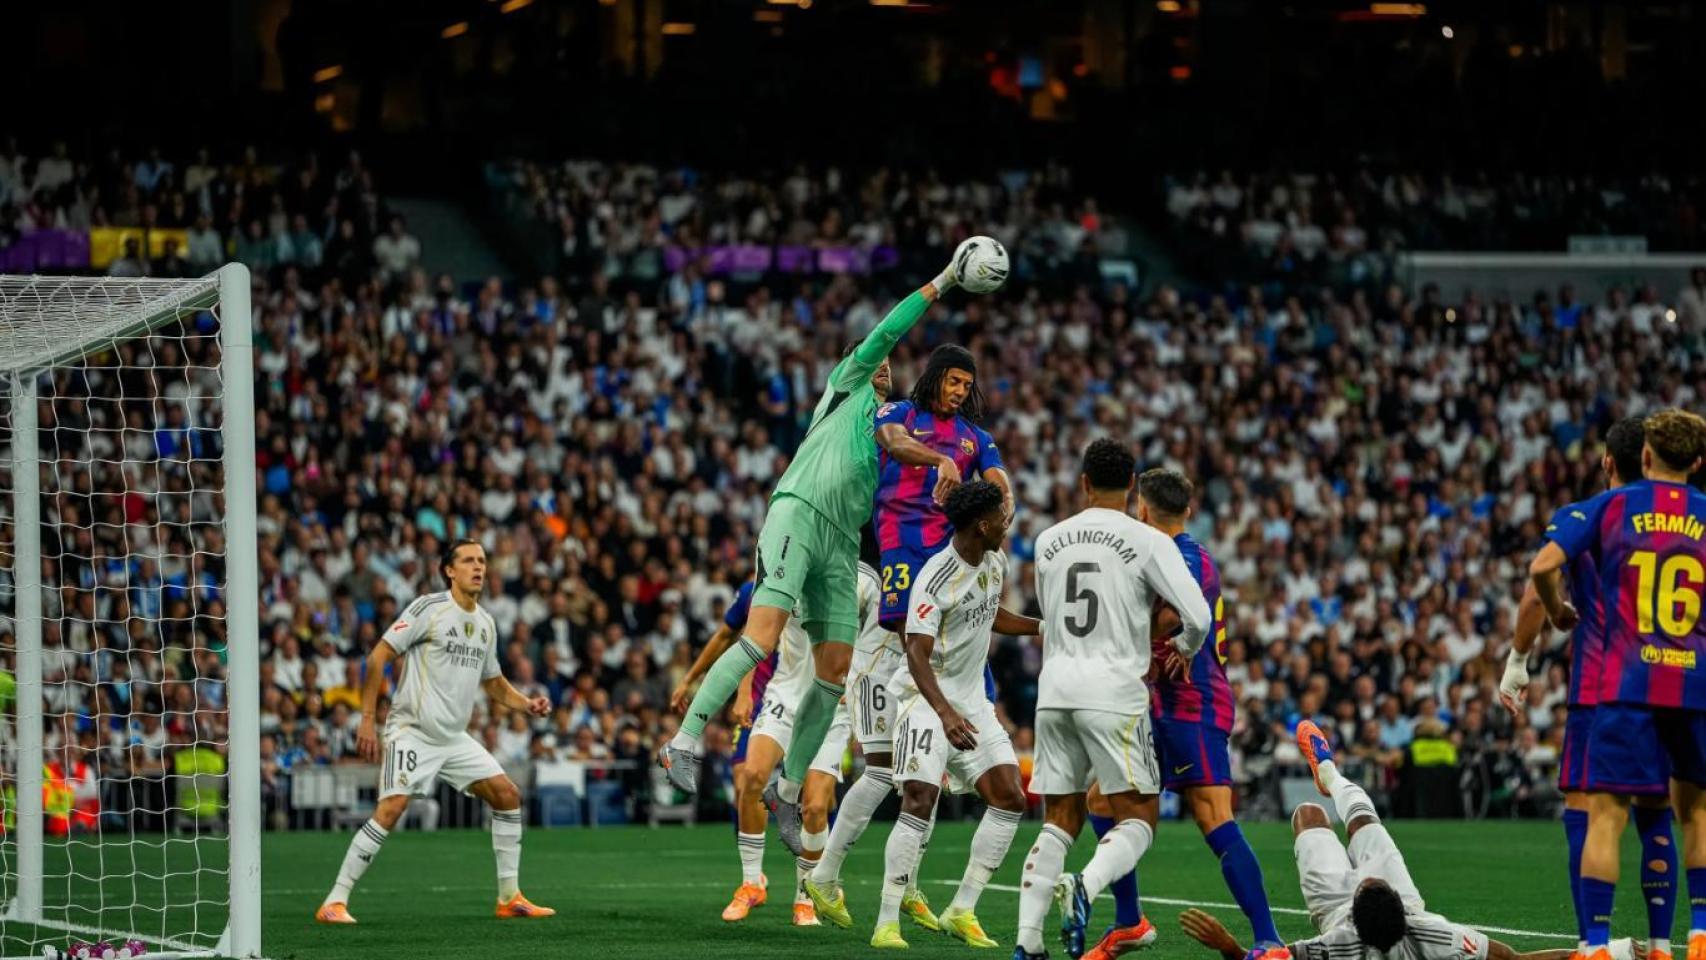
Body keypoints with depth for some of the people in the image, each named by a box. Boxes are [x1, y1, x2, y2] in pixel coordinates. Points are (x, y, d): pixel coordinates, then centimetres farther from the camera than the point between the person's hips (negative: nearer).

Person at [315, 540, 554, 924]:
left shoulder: (486, 624, 12)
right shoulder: (429, 608, -9)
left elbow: (493, 682, 25)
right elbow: (378, 657, -10)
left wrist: (527, 704, 6)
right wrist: (367, 720, -14)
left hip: (455, 738, 7)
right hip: (413, 731, -7)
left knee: (508, 795, 2)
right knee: (391, 809, -20)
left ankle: (509, 898, 11)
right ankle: (335, 902, -15)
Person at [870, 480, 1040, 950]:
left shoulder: (995, 562, 4)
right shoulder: (936, 579, -22)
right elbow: (917, 653, -29)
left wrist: (1044, 626, 22)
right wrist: (945, 714, -41)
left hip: (972, 700, 8)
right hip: (928, 700, -8)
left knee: (1010, 798, -2)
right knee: (920, 801, -18)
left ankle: (962, 911, 5)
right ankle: (886, 923, -14)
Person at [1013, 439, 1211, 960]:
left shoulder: (1049, 541, 10)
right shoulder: (1149, 542, -4)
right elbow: (1198, 616, -9)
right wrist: (1184, 647, 12)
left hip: (1054, 687, 4)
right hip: (1114, 690, -4)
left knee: (1059, 821, 11)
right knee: (1138, 819, 3)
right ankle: (1085, 887, -25)